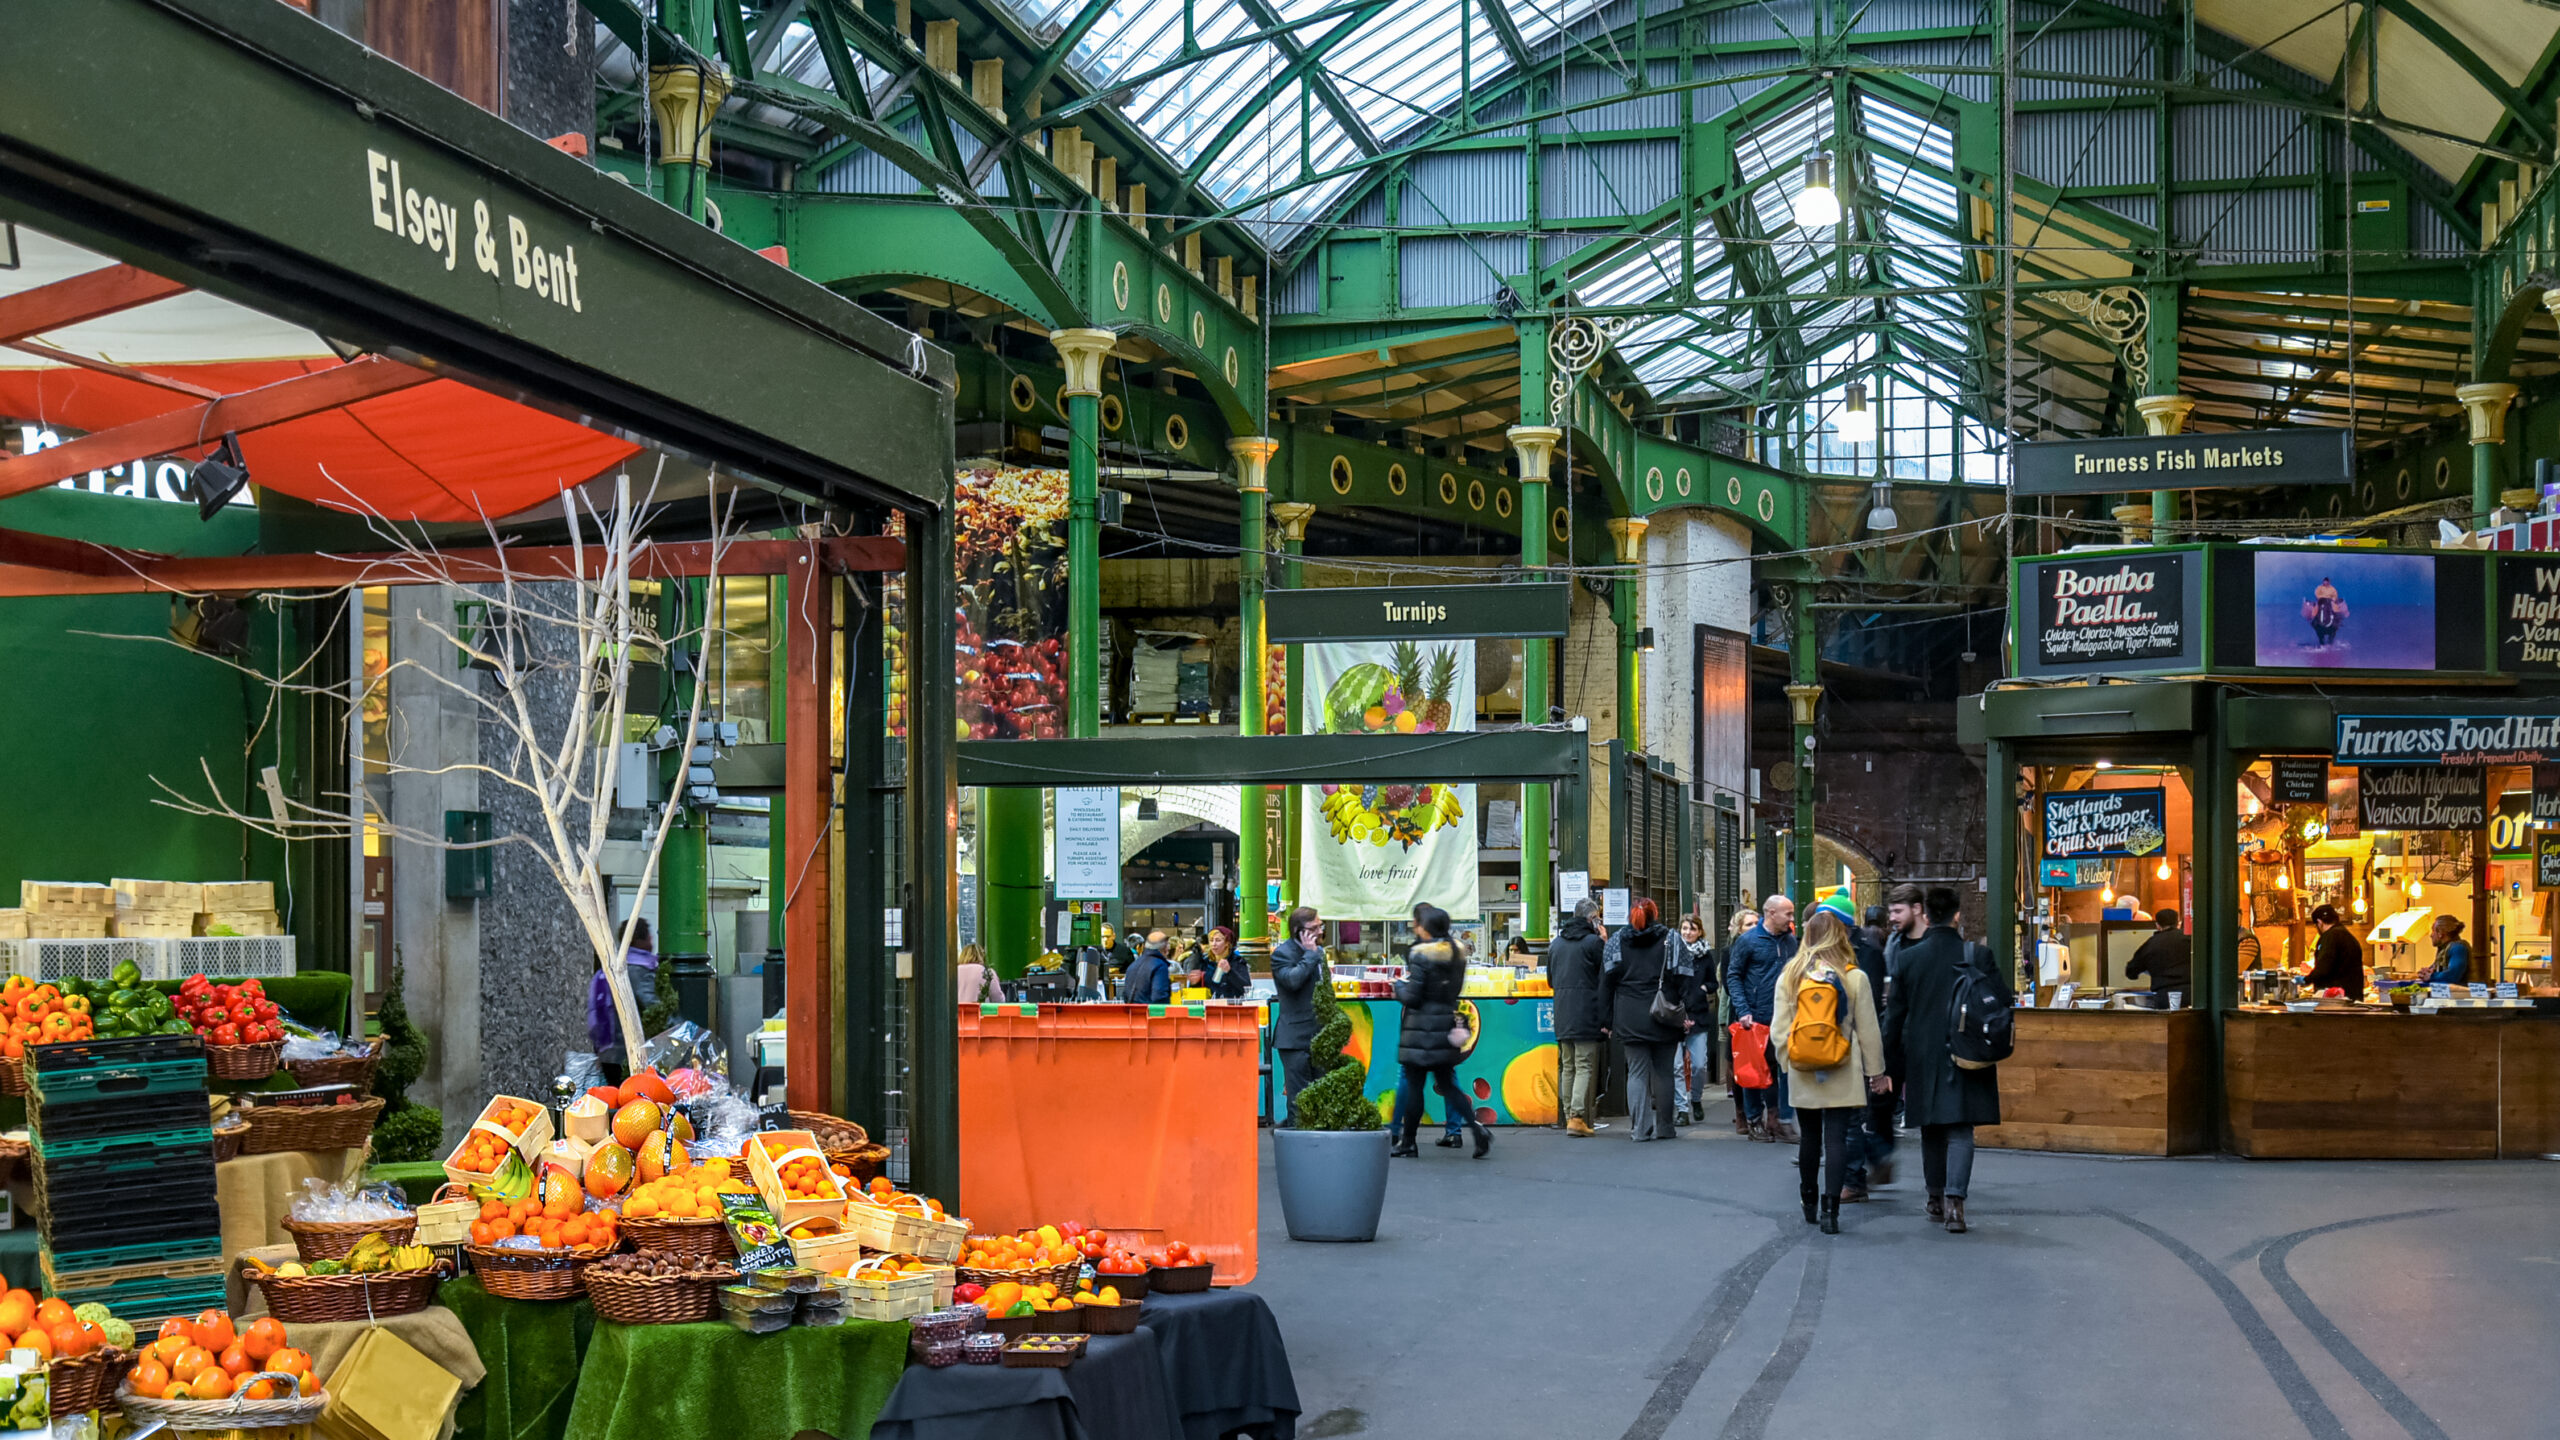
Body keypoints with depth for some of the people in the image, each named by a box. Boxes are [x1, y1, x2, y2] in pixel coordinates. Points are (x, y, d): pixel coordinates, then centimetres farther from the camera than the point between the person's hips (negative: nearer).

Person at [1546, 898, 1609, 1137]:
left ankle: (1570, 1117, 12)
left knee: (1567, 1067, 11)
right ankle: (1578, 1117, -14)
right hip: (1587, 1015, -6)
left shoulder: (1555, 943, 12)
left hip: (1562, 1016, 6)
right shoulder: (1593, 941, -8)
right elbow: (1605, 979, -7)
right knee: (1585, 1067, -6)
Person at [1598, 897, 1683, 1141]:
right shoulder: (1670, 940, 3)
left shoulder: (1617, 941, 6)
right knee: (1663, 1072, 7)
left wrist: (1608, 1019, 8)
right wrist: (1685, 1014, 0)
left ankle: (1640, 1127, -5)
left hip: (1629, 1018, 1)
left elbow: (1607, 981, 5)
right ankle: (1664, 1127, 10)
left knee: (1637, 1071, 2)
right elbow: (1682, 978, -2)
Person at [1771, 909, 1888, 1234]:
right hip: (1842, 1074, -2)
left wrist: (1787, 1061, 13)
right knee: (1836, 1139, -2)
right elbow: (1868, 1031, -2)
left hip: (1802, 1074, 2)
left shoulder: (1789, 976, -2)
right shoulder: (1855, 978, -7)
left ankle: (1809, 1204, 29)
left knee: (1810, 1137, 17)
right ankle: (1830, 1208, -12)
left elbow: (1778, 1030, -1)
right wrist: (1876, 1072, 7)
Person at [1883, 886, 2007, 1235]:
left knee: (1931, 1131, 16)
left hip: (1923, 1060, 1)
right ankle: (1954, 1199, -15)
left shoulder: (1907, 958, -3)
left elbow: (1894, 1016, 0)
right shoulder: (1978, 957, -7)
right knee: (1961, 1131, 0)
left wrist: (1893, 1066, 8)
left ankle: (1936, 1198, 27)